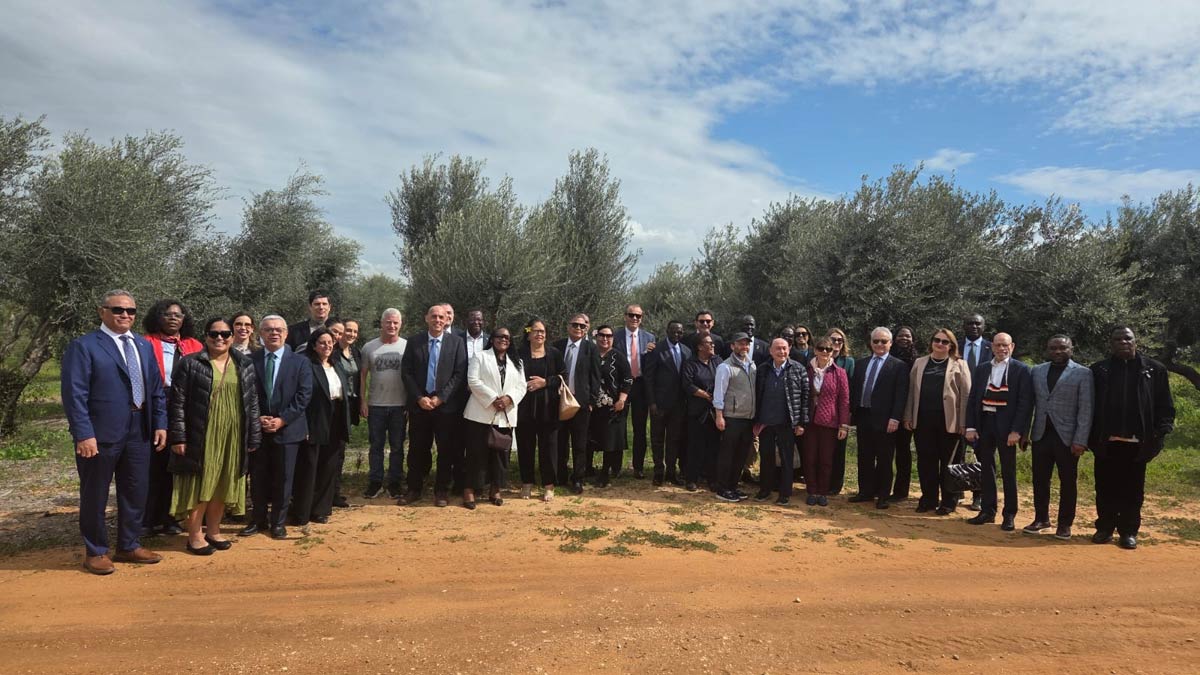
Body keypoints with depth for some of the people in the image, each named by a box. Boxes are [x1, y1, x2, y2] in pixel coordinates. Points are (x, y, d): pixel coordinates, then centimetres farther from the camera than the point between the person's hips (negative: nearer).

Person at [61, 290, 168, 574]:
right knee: (95, 496, 8)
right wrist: (84, 434, -19)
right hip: (100, 433, -6)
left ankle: (128, 546, 29)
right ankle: (95, 552, 23)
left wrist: (160, 423, 5)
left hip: (140, 431, 6)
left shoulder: (144, 345, 12)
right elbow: (74, 394, -13)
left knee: (136, 493, 14)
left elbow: (157, 389, 13)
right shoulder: (83, 346, -6)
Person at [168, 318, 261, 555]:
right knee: (200, 484, 3)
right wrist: (178, 437, -11)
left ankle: (213, 530, 24)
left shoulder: (245, 365, 8)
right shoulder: (190, 364, -2)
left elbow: (253, 403, 8)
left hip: (232, 437, 3)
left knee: (222, 484, 10)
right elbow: (177, 402, -5)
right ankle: (195, 535, 14)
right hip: (200, 436, -3)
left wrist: (254, 437, 4)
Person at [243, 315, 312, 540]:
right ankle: (259, 520, 23)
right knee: (258, 477, 9)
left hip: (287, 429, -1)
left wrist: (282, 420, -12)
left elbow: (303, 395, -5)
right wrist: (257, 418, -10)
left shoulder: (299, 362, 0)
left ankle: (278, 523, 18)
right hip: (256, 429, 1)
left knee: (283, 479, 6)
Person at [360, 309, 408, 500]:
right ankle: (375, 483, 18)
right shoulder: (369, 347, 3)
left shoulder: (407, 346, -1)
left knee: (397, 447, 8)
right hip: (375, 405, 1)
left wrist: (411, 403, -5)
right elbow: (363, 375, 6)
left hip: (399, 406, -1)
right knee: (376, 446, 9)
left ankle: (394, 484, 17)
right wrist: (362, 401, -1)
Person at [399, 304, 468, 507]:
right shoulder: (414, 341, 5)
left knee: (446, 450, 4)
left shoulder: (456, 342, 1)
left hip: (446, 405, -1)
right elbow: (406, 372, 2)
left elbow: (460, 374, -4)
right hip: (419, 404, 1)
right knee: (417, 449, 7)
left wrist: (440, 397, -11)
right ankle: (414, 489, 20)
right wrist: (419, 398, -8)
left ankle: (442, 490, 17)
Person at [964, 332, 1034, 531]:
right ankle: (987, 510, 20)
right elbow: (972, 399, 8)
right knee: (986, 468, 11)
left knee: (1008, 472, 5)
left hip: (1006, 426, -4)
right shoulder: (981, 369, 9)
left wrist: (1017, 430, -15)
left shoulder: (1021, 370, -3)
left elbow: (1025, 402, -9)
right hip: (984, 423, 4)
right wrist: (970, 426, 1)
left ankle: (1009, 515, 14)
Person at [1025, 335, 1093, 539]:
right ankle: (1041, 518, 21)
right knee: (1040, 479, 9)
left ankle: (1065, 524, 16)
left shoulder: (1082, 373, -3)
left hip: (1066, 436, -3)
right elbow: (1030, 403, 9)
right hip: (1041, 434, 3)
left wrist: (1080, 440, -14)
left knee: (1068, 482, 6)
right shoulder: (1037, 371, 9)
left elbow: (1085, 410, -8)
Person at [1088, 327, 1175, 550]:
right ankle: (1104, 528, 19)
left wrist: (1160, 432, -6)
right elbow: (1090, 404, 3)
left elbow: (1164, 405, 3)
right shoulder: (1099, 370, 4)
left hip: (1137, 442, 0)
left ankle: (1128, 531, 18)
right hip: (1106, 441, 0)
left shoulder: (1154, 369, 4)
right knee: (1106, 488, 8)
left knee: (1132, 489, 8)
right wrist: (1091, 436, -3)